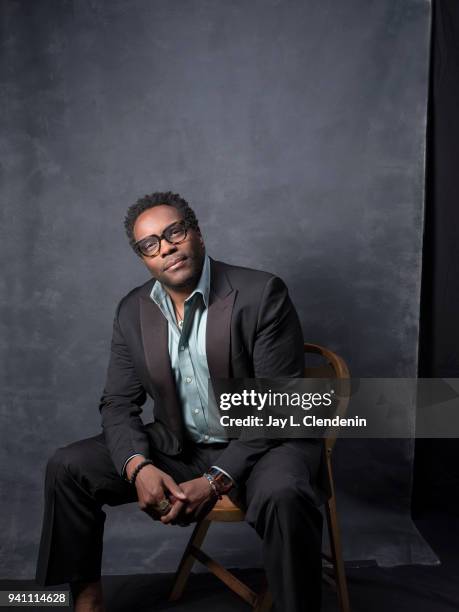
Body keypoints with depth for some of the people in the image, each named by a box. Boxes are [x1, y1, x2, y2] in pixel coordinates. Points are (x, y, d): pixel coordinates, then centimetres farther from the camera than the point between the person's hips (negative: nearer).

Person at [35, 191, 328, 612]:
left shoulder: (261, 294, -16)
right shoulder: (133, 311, 0)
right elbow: (119, 403, 3)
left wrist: (216, 480, -23)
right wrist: (138, 466, -18)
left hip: (260, 445, -4)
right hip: (176, 447, 5)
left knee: (283, 497, -36)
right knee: (68, 468, -5)